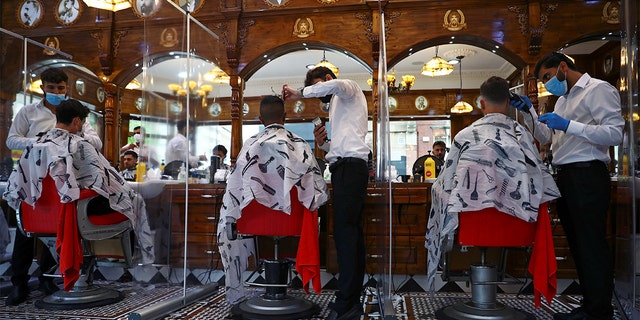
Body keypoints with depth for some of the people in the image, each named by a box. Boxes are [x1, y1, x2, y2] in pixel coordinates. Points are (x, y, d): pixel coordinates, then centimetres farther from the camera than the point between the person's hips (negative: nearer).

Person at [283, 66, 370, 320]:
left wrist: (301, 93, -9)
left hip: (350, 166, -10)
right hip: (345, 168, 10)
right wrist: (323, 143, 12)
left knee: (344, 232, -16)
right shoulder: (337, 105, 32)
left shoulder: (350, 89, 8)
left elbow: (335, 85, -19)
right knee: (352, 232, 5)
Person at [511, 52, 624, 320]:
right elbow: (545, 138, 25)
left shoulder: (598, 90, -5)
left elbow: (615, 134, -16)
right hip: (565, 177, 9)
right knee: (577, 244, 13)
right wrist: (529, 112, 13)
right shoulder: (562, 99, 20)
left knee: (592, 245, -5)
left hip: (587, 175, -9)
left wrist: (568, 125, -22)